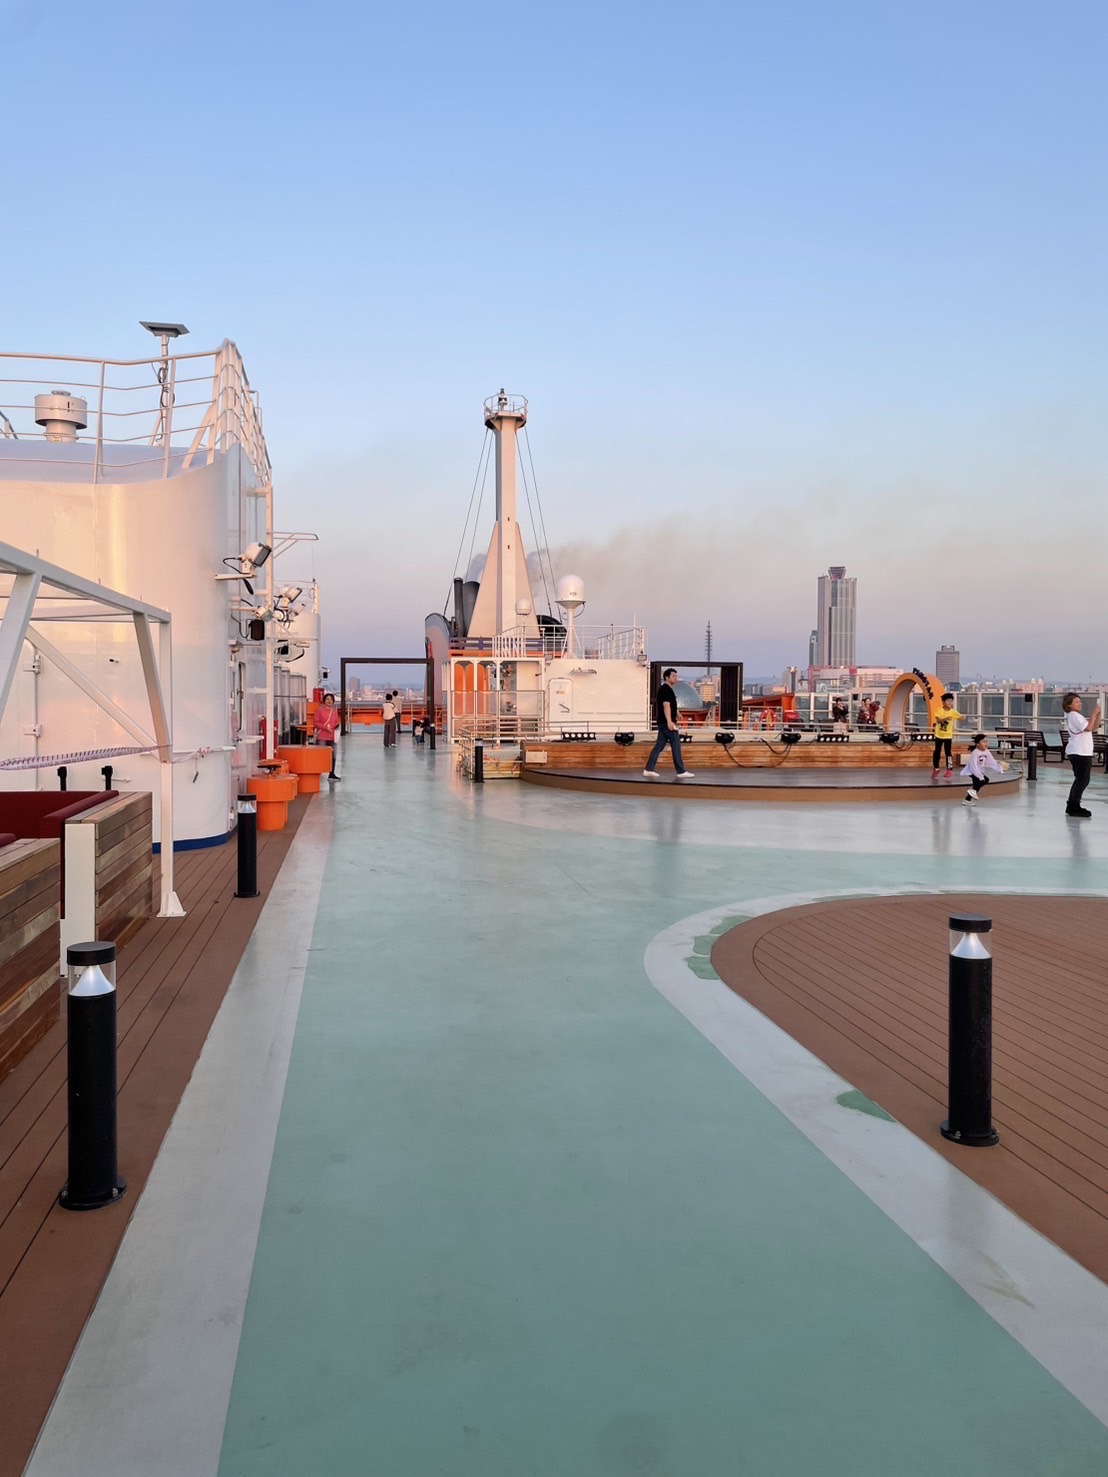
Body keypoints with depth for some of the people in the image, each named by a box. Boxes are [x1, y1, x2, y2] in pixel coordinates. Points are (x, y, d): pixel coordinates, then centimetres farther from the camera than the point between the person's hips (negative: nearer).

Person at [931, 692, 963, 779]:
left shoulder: (953, 711, -7)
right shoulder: (939, 710, -9)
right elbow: (938, 720, -21)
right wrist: (945, 718, -39)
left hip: (948, 735, -1)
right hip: (939, 734, 1)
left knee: (948, 752, -5)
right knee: (937, 752, 10)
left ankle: (949, 769, 2)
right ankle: (935, 768, 24)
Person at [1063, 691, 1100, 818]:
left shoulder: (1077, 716, 20)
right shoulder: (1073, 715, -12)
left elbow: (1095, 726, 18)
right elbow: (1088, 727, -22)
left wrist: (1098, 714, 4)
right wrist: (1093, 713, -15)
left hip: (1082, 752, 11)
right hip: (1079, 753, -11)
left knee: (1081, 780, 14)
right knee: (1082, 780, -9)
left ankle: (1072, 806, 19)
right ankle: (1074, 807, -6)